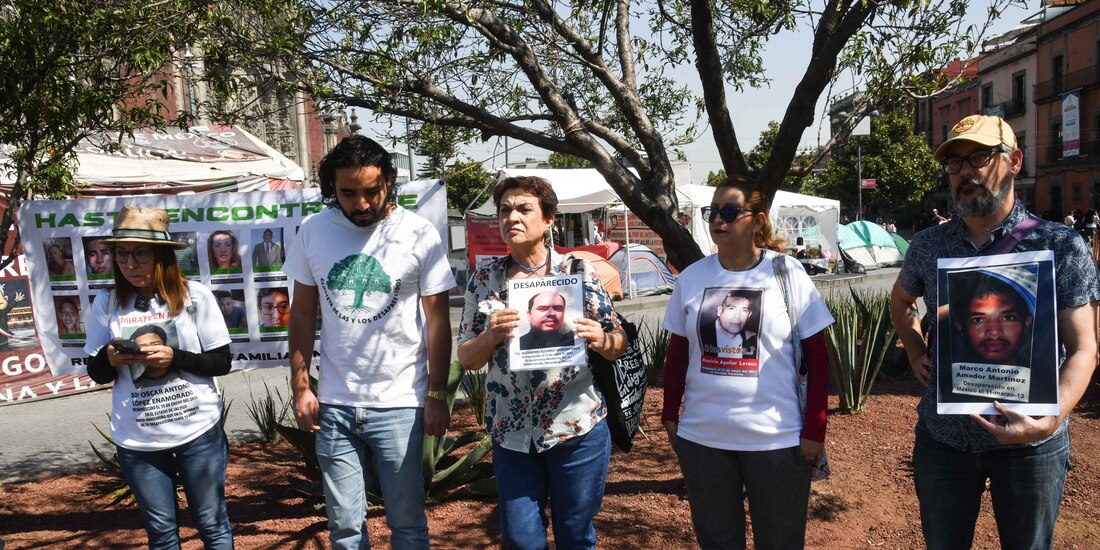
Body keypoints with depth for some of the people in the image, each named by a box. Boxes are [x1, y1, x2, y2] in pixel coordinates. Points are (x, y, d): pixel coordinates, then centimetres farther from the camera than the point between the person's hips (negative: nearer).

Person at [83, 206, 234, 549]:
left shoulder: (194, 296, -8)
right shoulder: (107, 303, -2)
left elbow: (222, 362, -5)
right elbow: (96, 373, 6)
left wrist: (175, 357, -20)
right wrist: (110, 359, -15)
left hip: (198, 431, -2)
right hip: (137, 440, 2)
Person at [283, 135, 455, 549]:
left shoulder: (420, 235, -8)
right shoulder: (312, 233, 0)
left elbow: (437, 320, -4)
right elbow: (303, 314, 7)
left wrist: (437, 395, -5)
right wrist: (300, 387, 3)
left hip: (399, 405, -2)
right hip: (334, 405, 3)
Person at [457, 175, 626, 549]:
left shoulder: (579, 271, -4)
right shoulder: (484, 279, 2)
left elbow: (618, 345, 1)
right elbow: (466, 359, 3)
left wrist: (600, 340, -22)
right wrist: (491, 336, -18)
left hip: (577, 428, -1)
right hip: (511, 433, 2)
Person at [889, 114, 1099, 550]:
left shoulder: (1062, 247, -8)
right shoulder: (928, 246, 1)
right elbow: (900, 301, 21)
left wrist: (1049, 421, -24)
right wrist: (915, 354, 6)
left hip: (1030, 443, -2)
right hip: (943, 435, 3)